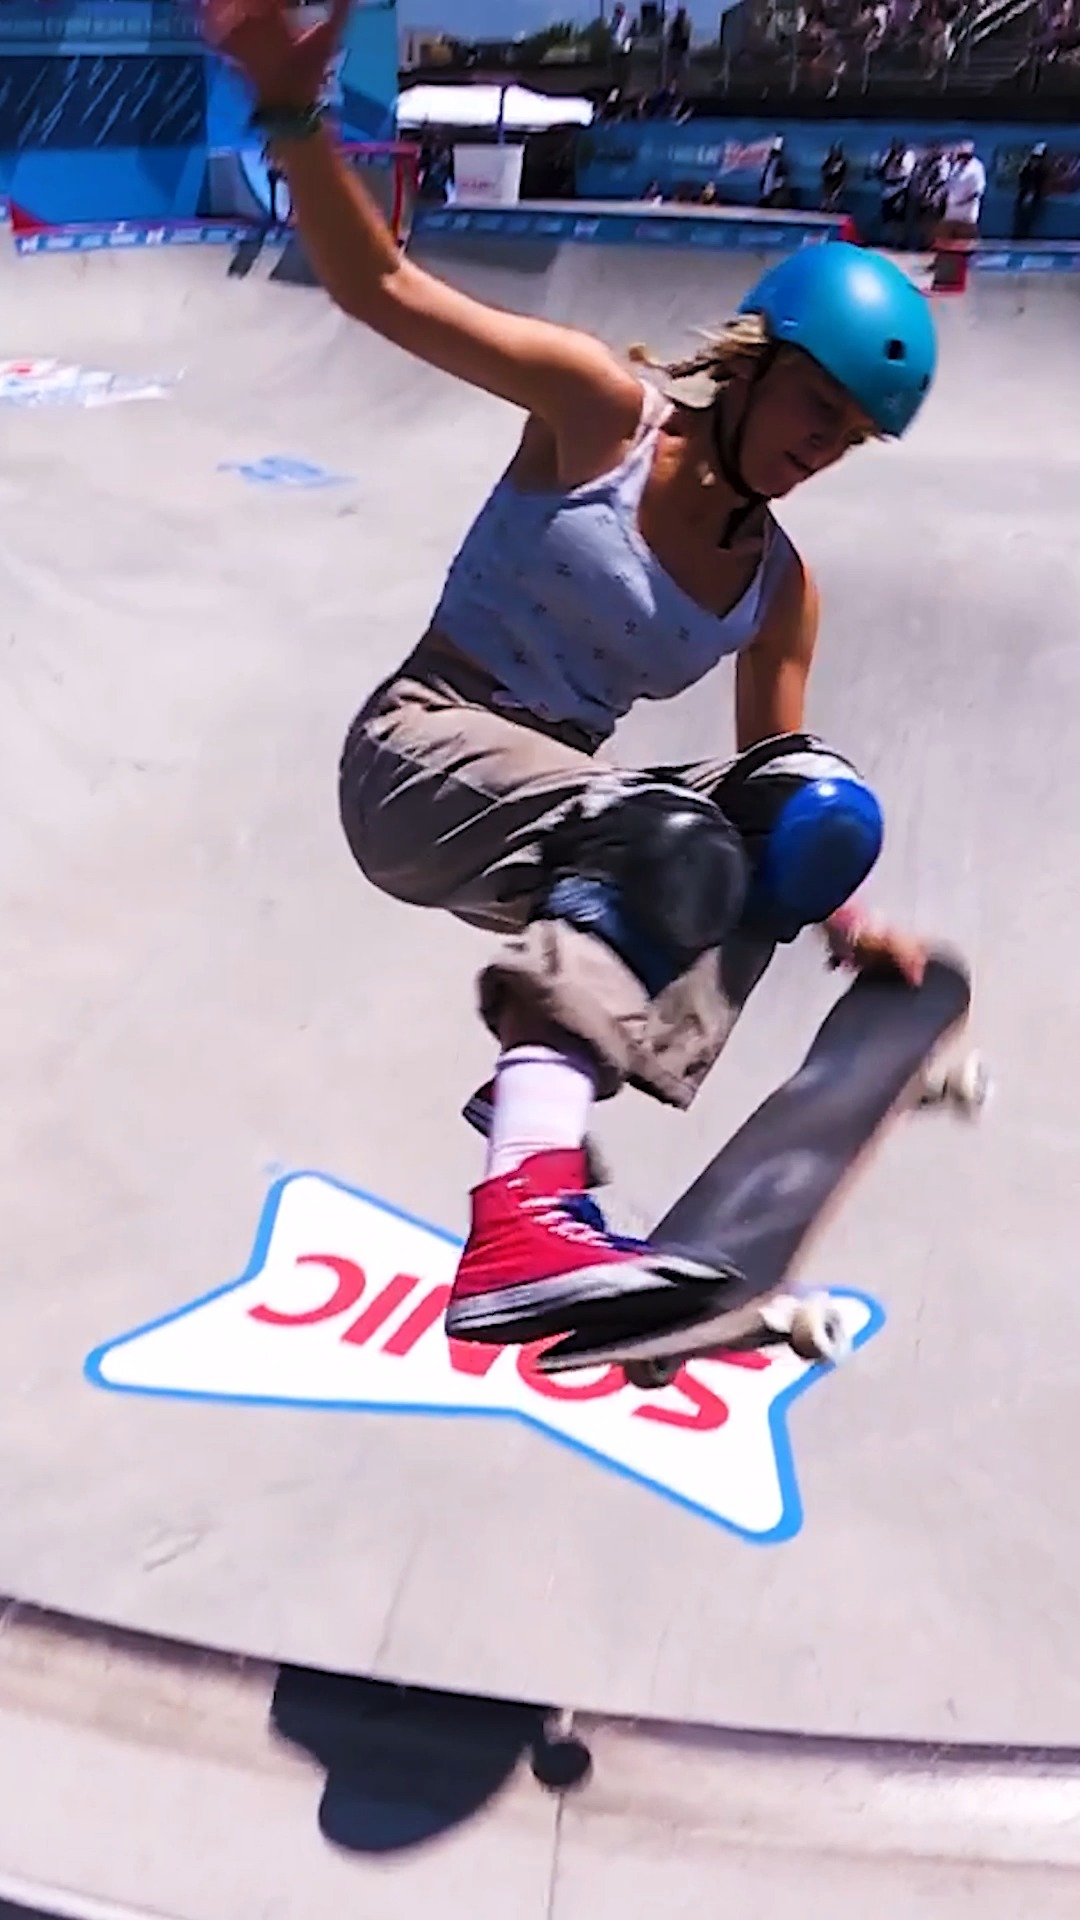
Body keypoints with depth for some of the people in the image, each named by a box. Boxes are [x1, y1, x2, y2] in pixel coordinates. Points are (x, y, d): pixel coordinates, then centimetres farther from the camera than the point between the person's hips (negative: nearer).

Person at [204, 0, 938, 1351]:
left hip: (560, 803, 7)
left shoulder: (780, 586, 5)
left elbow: (774, 781, 11)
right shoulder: (601, 411, -10)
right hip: (423, 749, -6)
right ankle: (521, 1216, -50)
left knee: (826, 813, -13)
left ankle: (545, 1099, -22)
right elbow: (379, 288, -16)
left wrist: (841, 918, 0)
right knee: (672, 843, -34)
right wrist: (291, 110, -31)